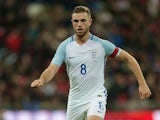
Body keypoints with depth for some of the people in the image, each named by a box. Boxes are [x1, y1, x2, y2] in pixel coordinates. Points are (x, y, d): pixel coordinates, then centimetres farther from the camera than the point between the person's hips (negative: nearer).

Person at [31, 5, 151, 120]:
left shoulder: (101, 44, -7)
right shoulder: (65, 46, -3)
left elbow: (128, 58, 3)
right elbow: (51, 69, -12)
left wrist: (142, 84, -3)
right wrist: (41, 80, -36)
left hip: (96, 96, -3)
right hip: (75, 99, 3)